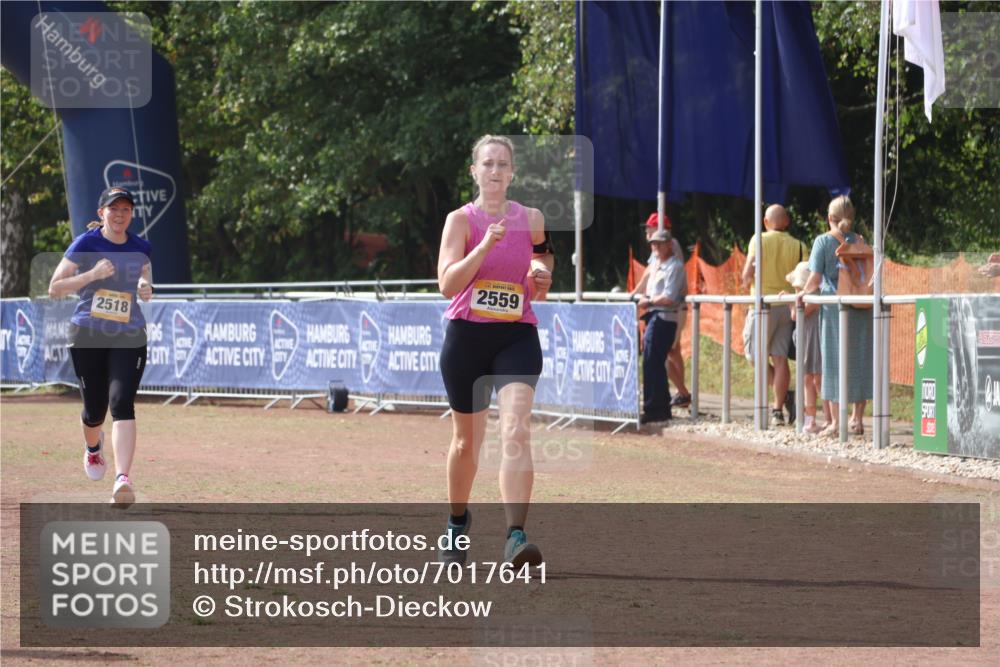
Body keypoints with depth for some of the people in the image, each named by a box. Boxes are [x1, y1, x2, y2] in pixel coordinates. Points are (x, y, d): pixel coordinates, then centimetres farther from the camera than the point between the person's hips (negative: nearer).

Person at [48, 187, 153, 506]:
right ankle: (93, 447, 45)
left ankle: (123, 479, -29)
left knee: (122, 403, -18)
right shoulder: (85, 244, -6)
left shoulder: (140, 248, 5)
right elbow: (54, 289, -8)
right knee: (95, 409, 6)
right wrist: (92, 274, -21)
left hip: (129, 337, 1)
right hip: (87, 336, -1)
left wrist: (146, 288, -3)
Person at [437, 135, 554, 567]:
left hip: (518, 337, 0)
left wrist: (542, 279, -8)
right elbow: (447, 284, -14)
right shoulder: (461, 219, -1)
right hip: (467, 336, 0)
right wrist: (485, 246, -25)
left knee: (515, 430, -20)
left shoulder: (532, 220, 6)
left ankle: (516, 536, -28)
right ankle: (457, 524, 37)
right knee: (467, 439, 12)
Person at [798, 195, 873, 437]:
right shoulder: (858, 241, 6)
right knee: (859, 361, 10)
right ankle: (857, 419, 12)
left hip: (834, 308, -3)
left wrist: (803, 292, 10)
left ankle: (836, 421, 0)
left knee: (834, 362, 1)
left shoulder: (823, 241, -4)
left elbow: (815, 278, -7)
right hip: (859, 308, 3)